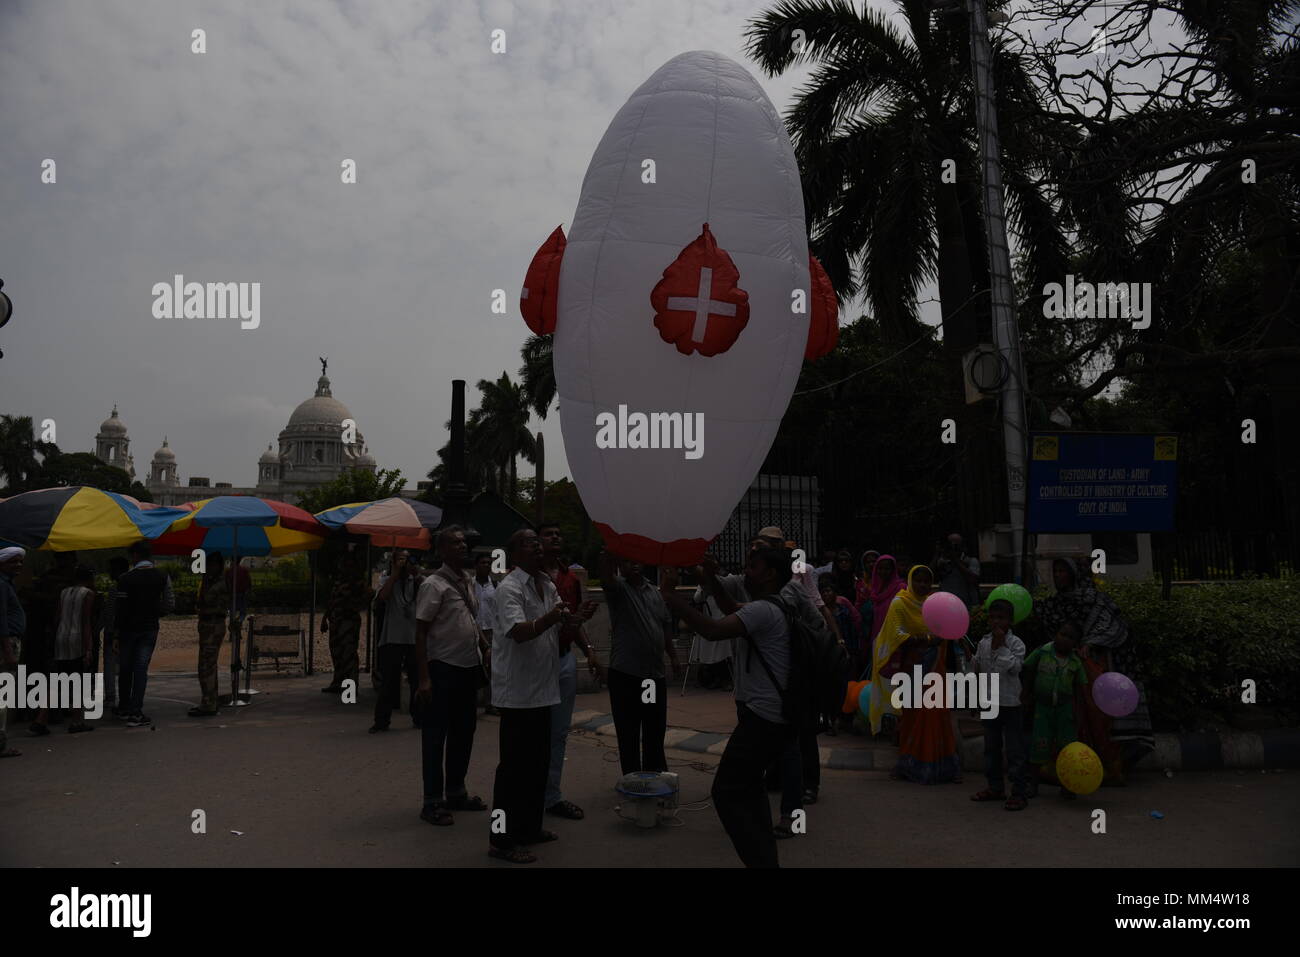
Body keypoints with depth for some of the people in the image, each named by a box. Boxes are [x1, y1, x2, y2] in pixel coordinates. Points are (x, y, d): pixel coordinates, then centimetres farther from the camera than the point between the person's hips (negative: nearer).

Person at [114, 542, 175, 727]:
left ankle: (125, 708, 25)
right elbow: (170, 605, -1)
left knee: (126, 669, 14)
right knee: (141, 669, 2)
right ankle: (135, 713, -4)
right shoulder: (162, 576, -1)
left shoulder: (125, 579, -11)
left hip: (128, 628, -2)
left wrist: (117, 627, 5)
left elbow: (121, 608, -9)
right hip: (150, 628, 2)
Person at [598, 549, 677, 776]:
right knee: (629, 735, 3)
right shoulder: (618, 588, -5)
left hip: (655, 673, 5)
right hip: (625, 674, -5)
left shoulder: (655, 592, 12)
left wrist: (673, 656, 15)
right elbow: (605, 573, -27)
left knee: (656, 734, 15)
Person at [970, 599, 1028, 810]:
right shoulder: (983, 643, 6)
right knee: (991, 747, 14)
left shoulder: (1016, 644, -9)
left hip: (1009, 704, -6)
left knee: (1014, 749, -2)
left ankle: (1018, 793, 4)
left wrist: (1002, 645, -22)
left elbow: (1015, 668, -23)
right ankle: (995, 787, 25)